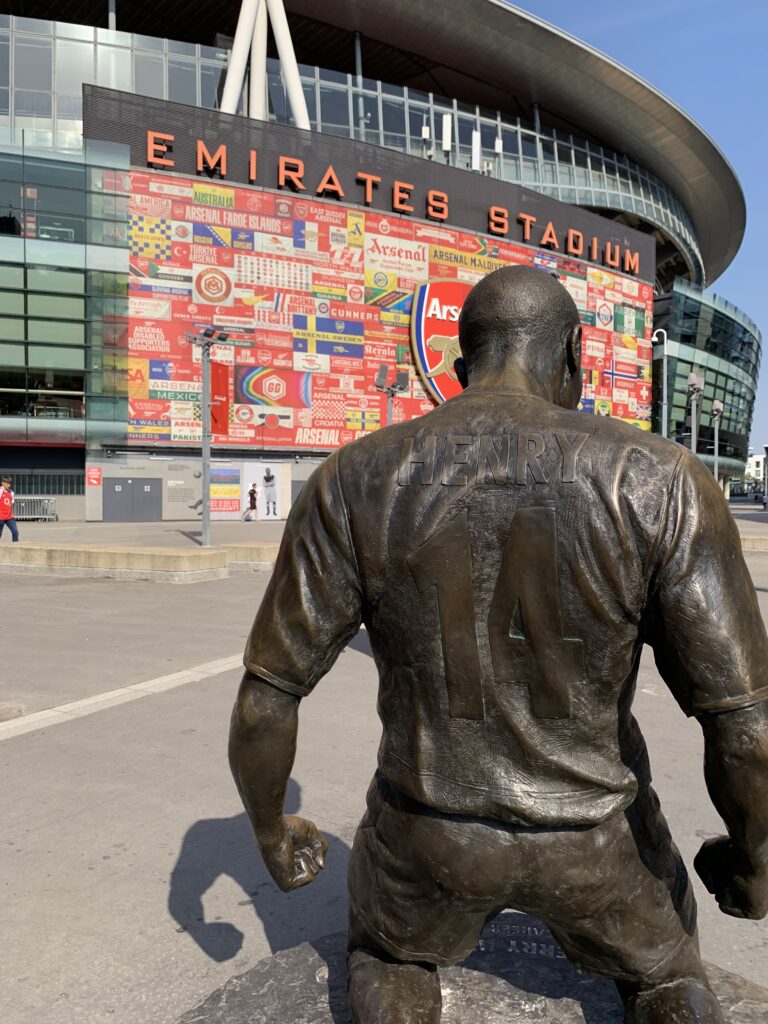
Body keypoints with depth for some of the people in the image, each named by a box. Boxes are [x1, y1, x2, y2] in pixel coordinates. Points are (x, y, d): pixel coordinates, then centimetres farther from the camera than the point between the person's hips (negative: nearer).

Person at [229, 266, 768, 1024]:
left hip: (431, 830, 1)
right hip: (590, 835, 0)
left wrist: (269, 830, 6)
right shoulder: (659, 483, -20)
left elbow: (264, 698, -13)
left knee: (388, 957, 34)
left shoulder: (355, 483, -17)